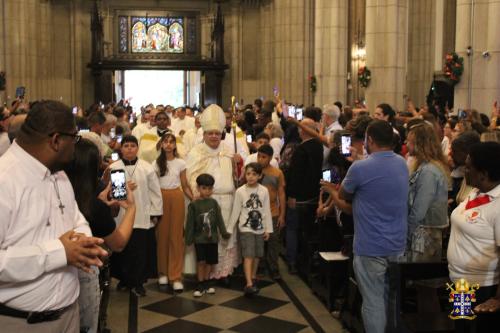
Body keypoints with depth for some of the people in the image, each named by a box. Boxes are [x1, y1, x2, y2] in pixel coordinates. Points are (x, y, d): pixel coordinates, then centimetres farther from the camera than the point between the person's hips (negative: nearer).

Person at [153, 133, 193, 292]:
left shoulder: (180, 163, 6)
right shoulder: (156, 163, 7)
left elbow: (185, 186, 8)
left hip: (176, 197, -1)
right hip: (161, 198, 1)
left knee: (176, 235, -2)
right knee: (162, 234, 4)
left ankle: (176, 276, 0)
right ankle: (163, 272, 19)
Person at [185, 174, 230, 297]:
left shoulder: (214, 203, 3)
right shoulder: (193, 204, -5)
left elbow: (219, 219, 5)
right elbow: (190, 223, -4)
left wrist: (224, 232, -1)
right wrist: (188, 238, -5)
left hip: (212, 237, 3)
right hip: (199, 238, -3)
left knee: (210, 261, 9)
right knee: (201, 261, -7)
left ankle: (206, 283, 23)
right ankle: (200, 284, 5)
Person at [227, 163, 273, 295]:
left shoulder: (264, 191, -2)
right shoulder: (240, 191, -7)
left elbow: (267, 211, 3)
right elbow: (235, 211, -1)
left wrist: (268, 229, 3)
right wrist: (229, 229, 1)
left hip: (259, 228, 3)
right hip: (246, 228, -3)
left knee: (257, 255, 12)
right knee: (248, 255, -12)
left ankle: (253, 278, 30)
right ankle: (249, 284, -17)